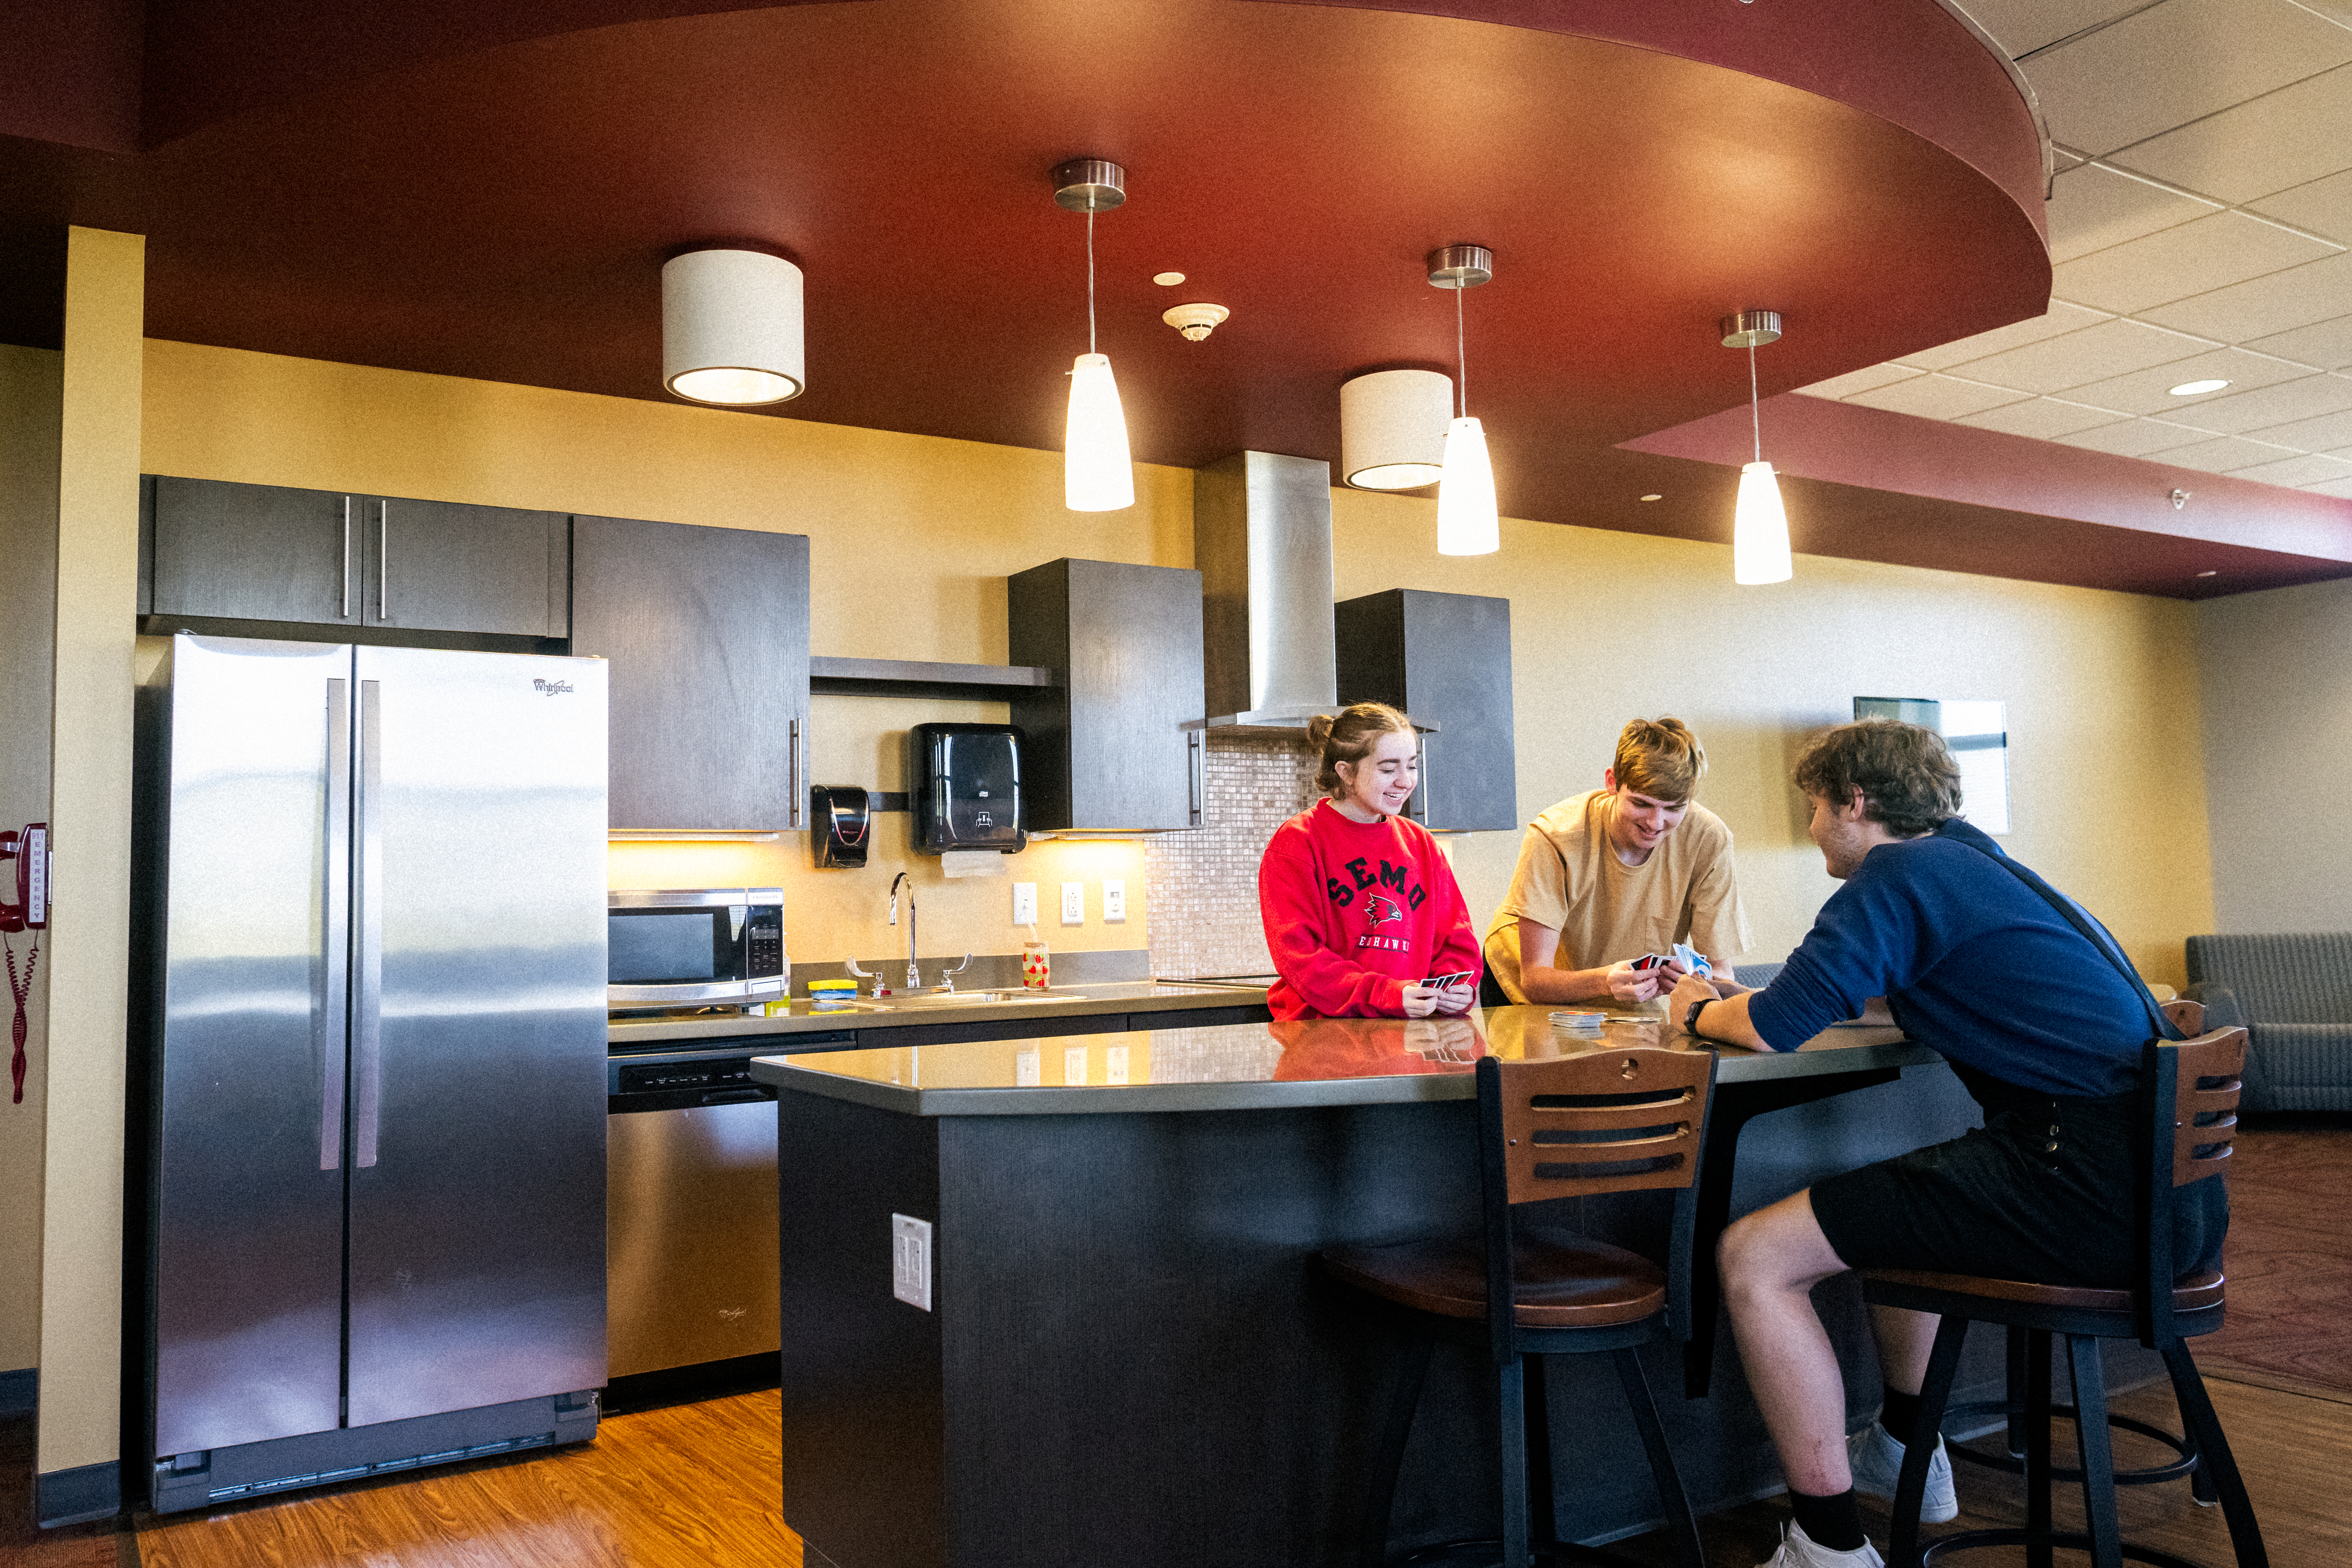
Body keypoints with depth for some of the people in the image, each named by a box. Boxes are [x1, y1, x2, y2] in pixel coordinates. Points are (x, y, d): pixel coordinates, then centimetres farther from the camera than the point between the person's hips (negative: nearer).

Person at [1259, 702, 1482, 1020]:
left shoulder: (1421, 844, 18)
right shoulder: (1297, 842, 0)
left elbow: (1455, 941, 18)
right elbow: (1298, 954, -10)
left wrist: (1458, 987, -6)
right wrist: (1386, 997, -22)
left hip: (1410, 1030, 4)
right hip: (1321, 1030, -4)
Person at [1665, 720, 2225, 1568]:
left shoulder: (1897, 875, -6)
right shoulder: (1967, 854, 22)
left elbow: (1776, 1026, -12)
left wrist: (1699, 1011, 9)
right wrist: (1731, 998, 29)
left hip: (2087, 1181, -10)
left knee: (1753, 1257, -9)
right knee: (1888, 1197, 34)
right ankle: (1904, 1451, 44)